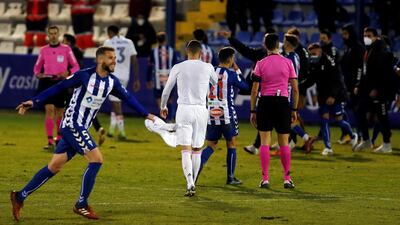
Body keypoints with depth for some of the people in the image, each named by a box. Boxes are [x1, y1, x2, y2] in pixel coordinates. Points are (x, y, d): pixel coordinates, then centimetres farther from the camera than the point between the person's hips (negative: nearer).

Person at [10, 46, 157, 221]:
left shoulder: (112, 82, 6)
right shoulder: (84, 75, -15)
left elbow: (128, 98, 19)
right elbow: (58, 88, -13)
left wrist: (146, 115, 21)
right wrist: (34, 101, -16)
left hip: (81, 128, 8)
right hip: (72, 125, -8)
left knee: (54, 167, 9)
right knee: (96, 159, -13)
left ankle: (20, 196, 16)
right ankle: (81, 205, -4)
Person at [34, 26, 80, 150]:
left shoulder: (66, 49, 2)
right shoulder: (43, 50, 7)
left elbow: (76, 67, 4)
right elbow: (37, 67, 15)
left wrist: (68, 72, -16)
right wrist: (38, 74, -7)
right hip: (47, 82, 0)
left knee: (60, 111, 9)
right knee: (49, 109, -14)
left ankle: (59, 138, 30)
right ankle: (50, 141, -16)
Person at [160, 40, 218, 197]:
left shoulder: (178, 68, 0)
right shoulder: (207, 68, 2)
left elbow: (166, 90, 10)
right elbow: (217, 83, 23)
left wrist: (163, 107, 26)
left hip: (184, 109, -1)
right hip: (201, 110, 1)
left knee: (186, 150, -6)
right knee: (197, 150, 12)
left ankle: (190, 183, -24)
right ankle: (192, 183, 18)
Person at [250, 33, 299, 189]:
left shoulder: (260, 64, -2)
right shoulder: (288, 63, 1)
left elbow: (254, 90, -3)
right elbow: (295, 89, 2)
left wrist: (253, 111, 4)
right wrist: (294, 109, 11)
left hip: (265, 102, -1)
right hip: (283, 103, 1)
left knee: (265, 142, 3)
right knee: (284, 143, 9)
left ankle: (265, 178, -1)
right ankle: (287, 179, 9)